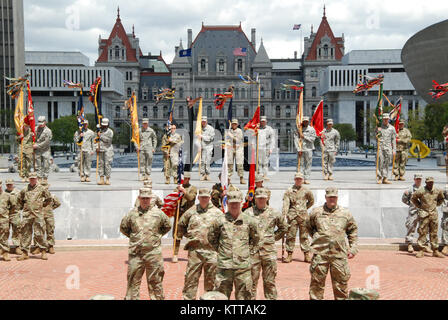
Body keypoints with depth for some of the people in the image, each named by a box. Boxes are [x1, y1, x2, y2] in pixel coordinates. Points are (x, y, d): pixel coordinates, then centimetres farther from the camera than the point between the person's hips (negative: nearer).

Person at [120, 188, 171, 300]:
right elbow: (123, 228, 17)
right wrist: (133, 237, 11)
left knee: (155, 280, 5)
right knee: (133, 280, 4)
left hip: (153, 252, -1)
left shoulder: (158, 213, 4)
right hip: (136, 253, 1)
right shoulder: (132, 213, 6)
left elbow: (167, 226, 18)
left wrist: (158, 235, 11)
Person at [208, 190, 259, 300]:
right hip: (224, 265, -1)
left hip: (243, 265, 1)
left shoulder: (248, 221, 4)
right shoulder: (220, 221, 1)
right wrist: (219, 249, 10)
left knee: (244, 295, 5)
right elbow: (211, 237, 15)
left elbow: (255, 238, 20)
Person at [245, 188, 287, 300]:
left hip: (269, 250, 1)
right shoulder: (248, 213, 2)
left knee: (270, 281, 7)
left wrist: (274, 237, 12)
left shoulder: (274, 213, 7)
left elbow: (283, 227, 20)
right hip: (252, 250, -1)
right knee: (252, 281, 3)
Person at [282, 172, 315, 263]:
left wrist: (304, 209, 12)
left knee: (304, 235, 5)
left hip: (303, 216, 1)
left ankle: (307, 255, 9)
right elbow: (286, 203, -4)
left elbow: (311, 201, 22)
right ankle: (289, 254, 7)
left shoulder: (306, 191, 8)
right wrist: (284, 215, -16)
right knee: (290, 235, 1)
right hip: (292, 216, -1)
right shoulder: (289, 191, 4)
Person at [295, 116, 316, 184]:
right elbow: (296, 140, 0)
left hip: (309, 149, 0)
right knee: (300, 164, -1)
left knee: (308, 164, -1)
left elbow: (312, 139, -2)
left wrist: (303, 136, -7)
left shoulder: (312, 129, 7)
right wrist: (299, 149, -8)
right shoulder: (299, 129, 7)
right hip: (301, 149, 0)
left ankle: (306, 179, 2)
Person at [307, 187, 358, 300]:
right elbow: (309, 226, 22)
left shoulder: (346, 213, 9)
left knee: (341, 282, 6)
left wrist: (353, 248, 9)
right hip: (320, 253, -1)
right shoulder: (316, 212, 7)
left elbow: (353, 231, 15)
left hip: (340, 254, 1)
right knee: (317, 282, 2)